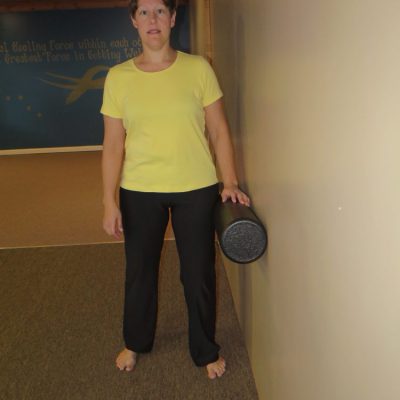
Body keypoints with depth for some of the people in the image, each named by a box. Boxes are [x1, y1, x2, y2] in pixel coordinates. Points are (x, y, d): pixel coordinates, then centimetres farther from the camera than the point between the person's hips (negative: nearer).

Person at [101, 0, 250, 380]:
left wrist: (230, 183, -6)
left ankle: (206, 351, 33)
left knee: (199, 274, 9)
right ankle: (135, 342, 42)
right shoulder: (118, 76, -1)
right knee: (139, 272, 17)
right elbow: (113, 145, 0)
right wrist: (109, 201, -3)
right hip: (139, 191, 1)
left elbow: (219, 131, 0)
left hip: (196, 190, -1)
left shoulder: (198, 68, -3)